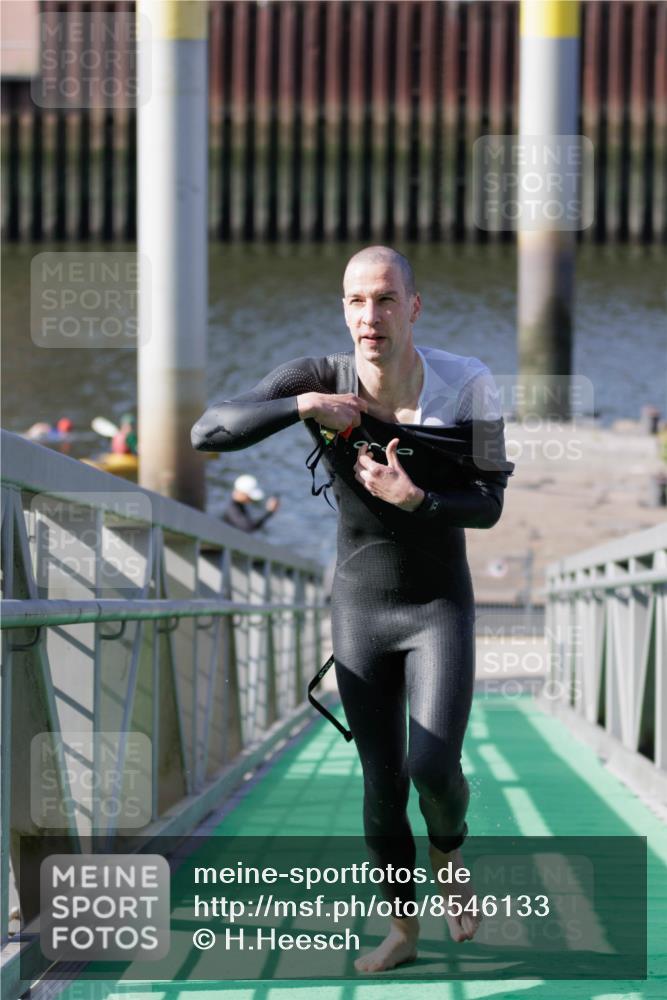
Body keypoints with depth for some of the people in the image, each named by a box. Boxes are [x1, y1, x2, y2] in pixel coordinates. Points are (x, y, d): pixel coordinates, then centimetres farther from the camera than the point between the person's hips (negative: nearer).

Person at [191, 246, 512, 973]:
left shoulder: (467, 384, -19)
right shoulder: (320, 380, -16)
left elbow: (489, 506, -13)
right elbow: (207, 433, -23)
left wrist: (413, 499, -32)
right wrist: (306, 406, -35)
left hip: (441, 610, -2)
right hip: (360, 612, 2)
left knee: (433, 767, -18)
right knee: (381, 782, 6)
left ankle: (450, 853, 18)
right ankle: (403, 931, 26)